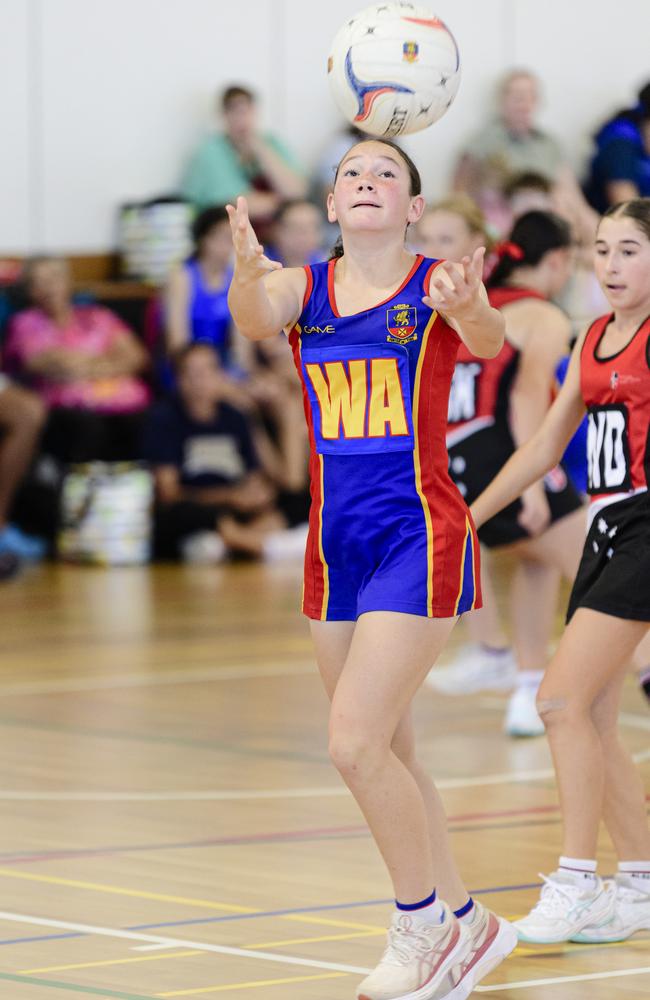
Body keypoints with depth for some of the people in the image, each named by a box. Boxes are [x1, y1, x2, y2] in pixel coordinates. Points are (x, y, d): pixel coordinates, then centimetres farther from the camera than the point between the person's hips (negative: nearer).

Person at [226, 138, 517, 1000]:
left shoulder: (437, 285, -7)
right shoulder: (303, 287, 4)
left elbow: (487, 340, -28)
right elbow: (256, 319, -19)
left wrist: (470, 308, -52)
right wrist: (248, 274, -42)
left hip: (421, 538, -6)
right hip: (337, 542, 6)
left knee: (355, 745, -13)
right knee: (387, 755, 13)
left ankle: (423, 925, 4)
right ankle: (462, 922, 27)